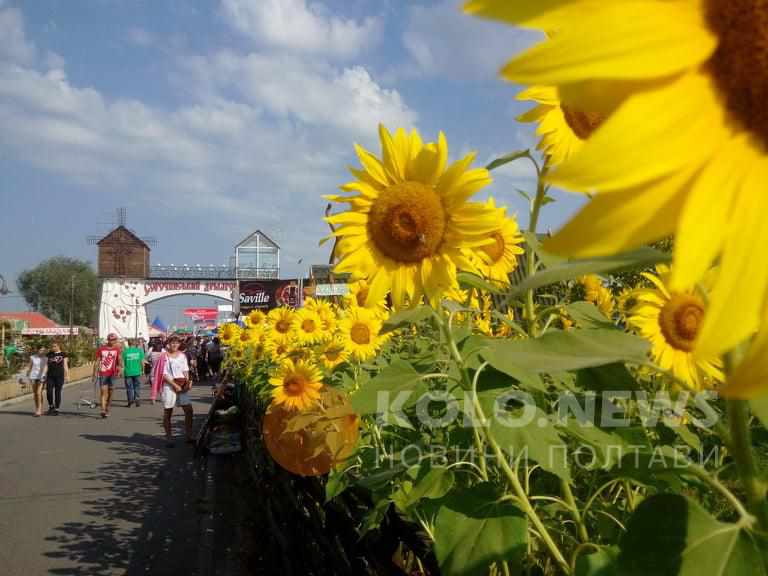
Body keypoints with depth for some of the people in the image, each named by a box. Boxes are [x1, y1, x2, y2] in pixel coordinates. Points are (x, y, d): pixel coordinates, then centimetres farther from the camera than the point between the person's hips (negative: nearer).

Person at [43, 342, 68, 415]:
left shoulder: (63, 354, 5)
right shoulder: (49, 354, 12)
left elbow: (65, 365, 5)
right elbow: (46, 364, 12)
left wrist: (67, 375, 0)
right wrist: (44, 373, 2)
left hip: (59, 376, -2)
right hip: (50, 376, 2)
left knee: (57, 392, 1)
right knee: (49, 391, -6)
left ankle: (56, 409, 10)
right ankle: (51, 406, 16)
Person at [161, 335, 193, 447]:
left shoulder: (182, 355, 9)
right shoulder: (165, 356, -5)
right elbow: (164, 374, -8)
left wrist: (187, 381, -6)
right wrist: (175, 385, -15)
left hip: (182, 385, 5)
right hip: (169, 384, -4)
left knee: (189, 410, -2)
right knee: (168, 412, 2)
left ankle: (189, 436, 7)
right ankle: (168, 438, 9)